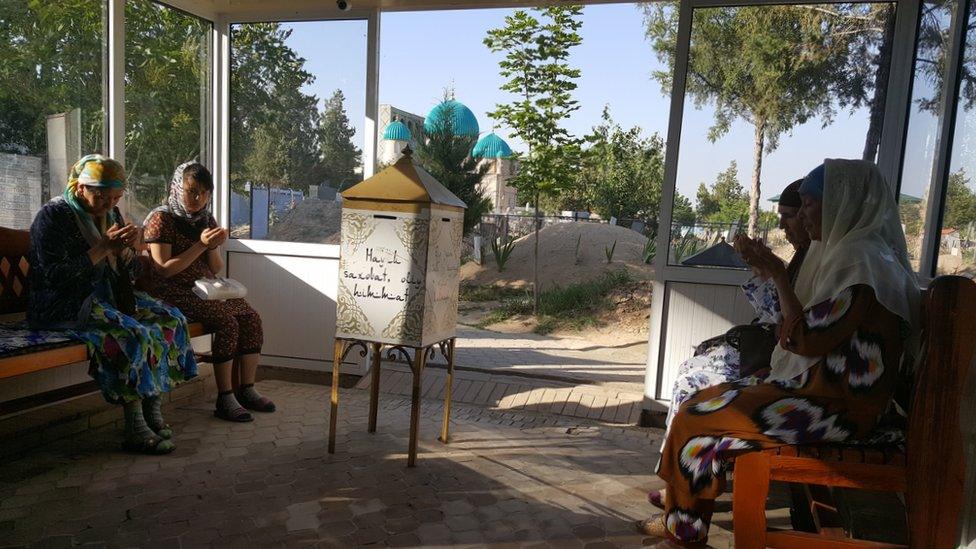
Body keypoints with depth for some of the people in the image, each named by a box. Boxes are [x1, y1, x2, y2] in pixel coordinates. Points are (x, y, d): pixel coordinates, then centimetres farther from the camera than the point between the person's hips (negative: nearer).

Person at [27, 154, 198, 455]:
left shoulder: (110, 214, 12)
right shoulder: (54, 215, -9)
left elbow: (129, 274, 14)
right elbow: (54, 276, -18)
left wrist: (126, 250, -8)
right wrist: (102, 248, -19)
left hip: (105, 295, 7)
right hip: (63, 305, -7)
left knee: (170, 318, -14)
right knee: (133, 333, -31)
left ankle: (153, 409, -14)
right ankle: (135, 429, -26)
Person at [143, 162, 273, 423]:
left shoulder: (206, 219, 14)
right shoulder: (161, 219, -5)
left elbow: (216, 269, 13)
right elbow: (164, 270, -13)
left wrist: (213, 247, -8)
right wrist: (200, 245, -18)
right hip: (175, 294, -7)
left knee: (251, 318, -16)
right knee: (227, 322, -28)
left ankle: (247, 390, -10)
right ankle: (225, 399, -22)